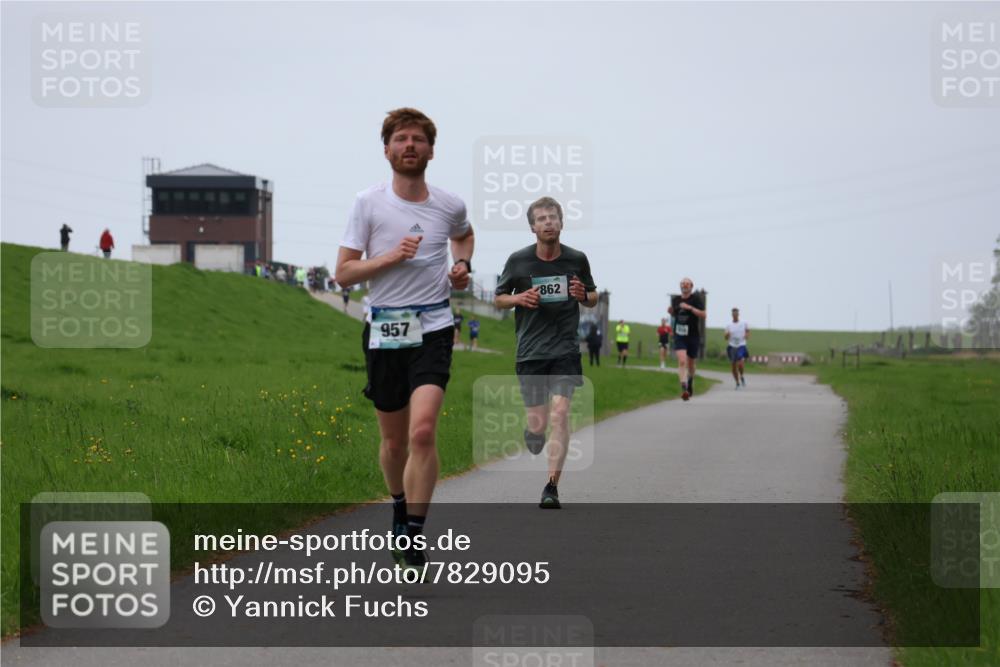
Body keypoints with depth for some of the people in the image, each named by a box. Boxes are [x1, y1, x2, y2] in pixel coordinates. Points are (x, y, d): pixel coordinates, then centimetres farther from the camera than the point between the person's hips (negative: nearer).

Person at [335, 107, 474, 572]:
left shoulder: (450, 206, 4)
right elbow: (343, 274, -2)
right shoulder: (368, 203, -1)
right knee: (394, 441, 10)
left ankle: (413, 539, -15)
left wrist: (463, 264, 10)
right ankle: (400, 510, 39)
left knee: (423, 431, -19)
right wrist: (390, 257, -16)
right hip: (384, 331, 1)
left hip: (433, 329, 0)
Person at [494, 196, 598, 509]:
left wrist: (583, 295, -8)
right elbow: (498, 299, 10)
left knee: (560, 413, -16)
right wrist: (519, 298, -12)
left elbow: (593, 298, 16)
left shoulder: (577, 259, 3)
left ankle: (551, 486, -15)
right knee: (537, 425, 0)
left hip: (565, 350, 0)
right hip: (530, 351, 0)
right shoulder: (518, 260, 0)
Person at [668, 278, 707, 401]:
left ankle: (690, 382, 44)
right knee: (682, 361, -19)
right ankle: (684, 388, -26)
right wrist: (671, 311, 0)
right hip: (679, 336, 1)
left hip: (693, 336, -1)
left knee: (690, 363, 15)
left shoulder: (696, 298, -6)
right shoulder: (676, 300, 7)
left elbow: (703, 314, -15)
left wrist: (690, 307, -24)